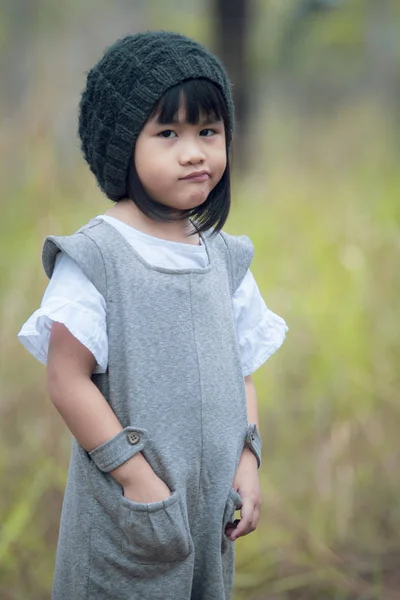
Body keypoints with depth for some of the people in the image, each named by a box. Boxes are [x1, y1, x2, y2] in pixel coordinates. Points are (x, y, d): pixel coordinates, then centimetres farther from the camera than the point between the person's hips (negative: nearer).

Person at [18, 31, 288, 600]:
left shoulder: (224, 257, 7)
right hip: (128, 510, -5)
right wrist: (138, 478, -16)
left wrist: (247, 460, 0)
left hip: (210, 506, 6)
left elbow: (240, 371, 13)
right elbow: (68, 380, -14)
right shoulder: (96, 256, -12)